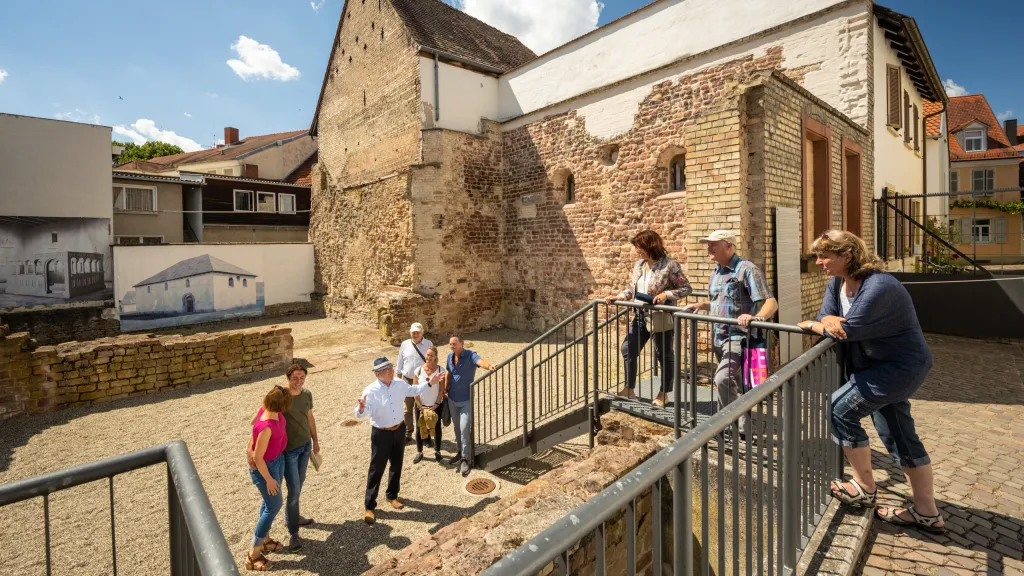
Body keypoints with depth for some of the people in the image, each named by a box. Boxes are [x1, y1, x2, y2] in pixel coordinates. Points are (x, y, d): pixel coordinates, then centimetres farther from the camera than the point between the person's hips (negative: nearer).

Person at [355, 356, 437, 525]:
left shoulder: (400, 384, -7)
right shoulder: (371, 391, -23)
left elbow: (413, 390, 13)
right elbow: (361, 414, -30)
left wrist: (430, 383, 8)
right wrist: (361, 408, -52)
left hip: (399, 429, 5)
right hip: (381, 434, -5)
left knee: (396, 465, 19)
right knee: (376, 469, 4)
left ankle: (392, 495, 41)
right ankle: (370, 506, 20)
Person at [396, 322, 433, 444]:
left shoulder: (428, 344, -7)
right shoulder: (405, 344, 0)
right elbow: (400, 364, 8)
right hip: (407, 380, 2)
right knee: (408, 409, 15)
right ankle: (407, 434, 29)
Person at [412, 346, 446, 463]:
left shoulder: (440, 370, -11)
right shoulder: (418, 370, -9)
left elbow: (442, 390, -7)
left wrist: (436, 404, -11)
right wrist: (419, 405, -9)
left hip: (436, 405, -1)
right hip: (421, 406, 1)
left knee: (437, 428, 12)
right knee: (419, 429, 9)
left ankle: (437, 451, 30)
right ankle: (419, 452, 27)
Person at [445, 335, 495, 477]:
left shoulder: (470, 355, -20)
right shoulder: (450, 356, -1)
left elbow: (480, 361, -41)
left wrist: (488, 366, -62)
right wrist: (445, 389, 11)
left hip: (466, 400, -6)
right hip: (452, 399, 6)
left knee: (464, 429, -7)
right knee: (457, 427, 18)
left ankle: (465, 458, 6)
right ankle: (460, 451, 36)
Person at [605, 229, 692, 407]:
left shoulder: (670, 265, -13)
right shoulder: (639, 265, 7)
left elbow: (686, 288, -11)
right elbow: (631, 288, 15)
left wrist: (666, 294, -25)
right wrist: (617, 297, 0)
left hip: (660, 318, -7)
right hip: (640, 316, 7)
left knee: (664, 355, 9)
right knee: (628, 349, 10)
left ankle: (663, 394, 24)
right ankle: (629, 389, 25)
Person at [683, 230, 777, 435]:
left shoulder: (746, 269, -13)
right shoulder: (715, 273, 12)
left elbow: (771, 303, -20)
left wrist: (756, 317, -39)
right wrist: (700, 305, 8)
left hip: (738, 337, -8)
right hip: (719, 338, 8)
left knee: (723, 380, -21)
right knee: (734, 385, 17)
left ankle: (739, 426, -5)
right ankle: (744, 426, 31)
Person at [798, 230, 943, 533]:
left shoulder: (878, 287, -26)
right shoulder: (837, 283, 2)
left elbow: (850, 329, -30)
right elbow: (828, 319, 1)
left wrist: (811, 325, -15)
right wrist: (828, 321, -23)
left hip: (901, 366, -9)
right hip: (884, 365, 9)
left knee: (840, 408, -12)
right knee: (897, 435, 13)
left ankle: (864, 486, 8)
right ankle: (927, 514, 25)